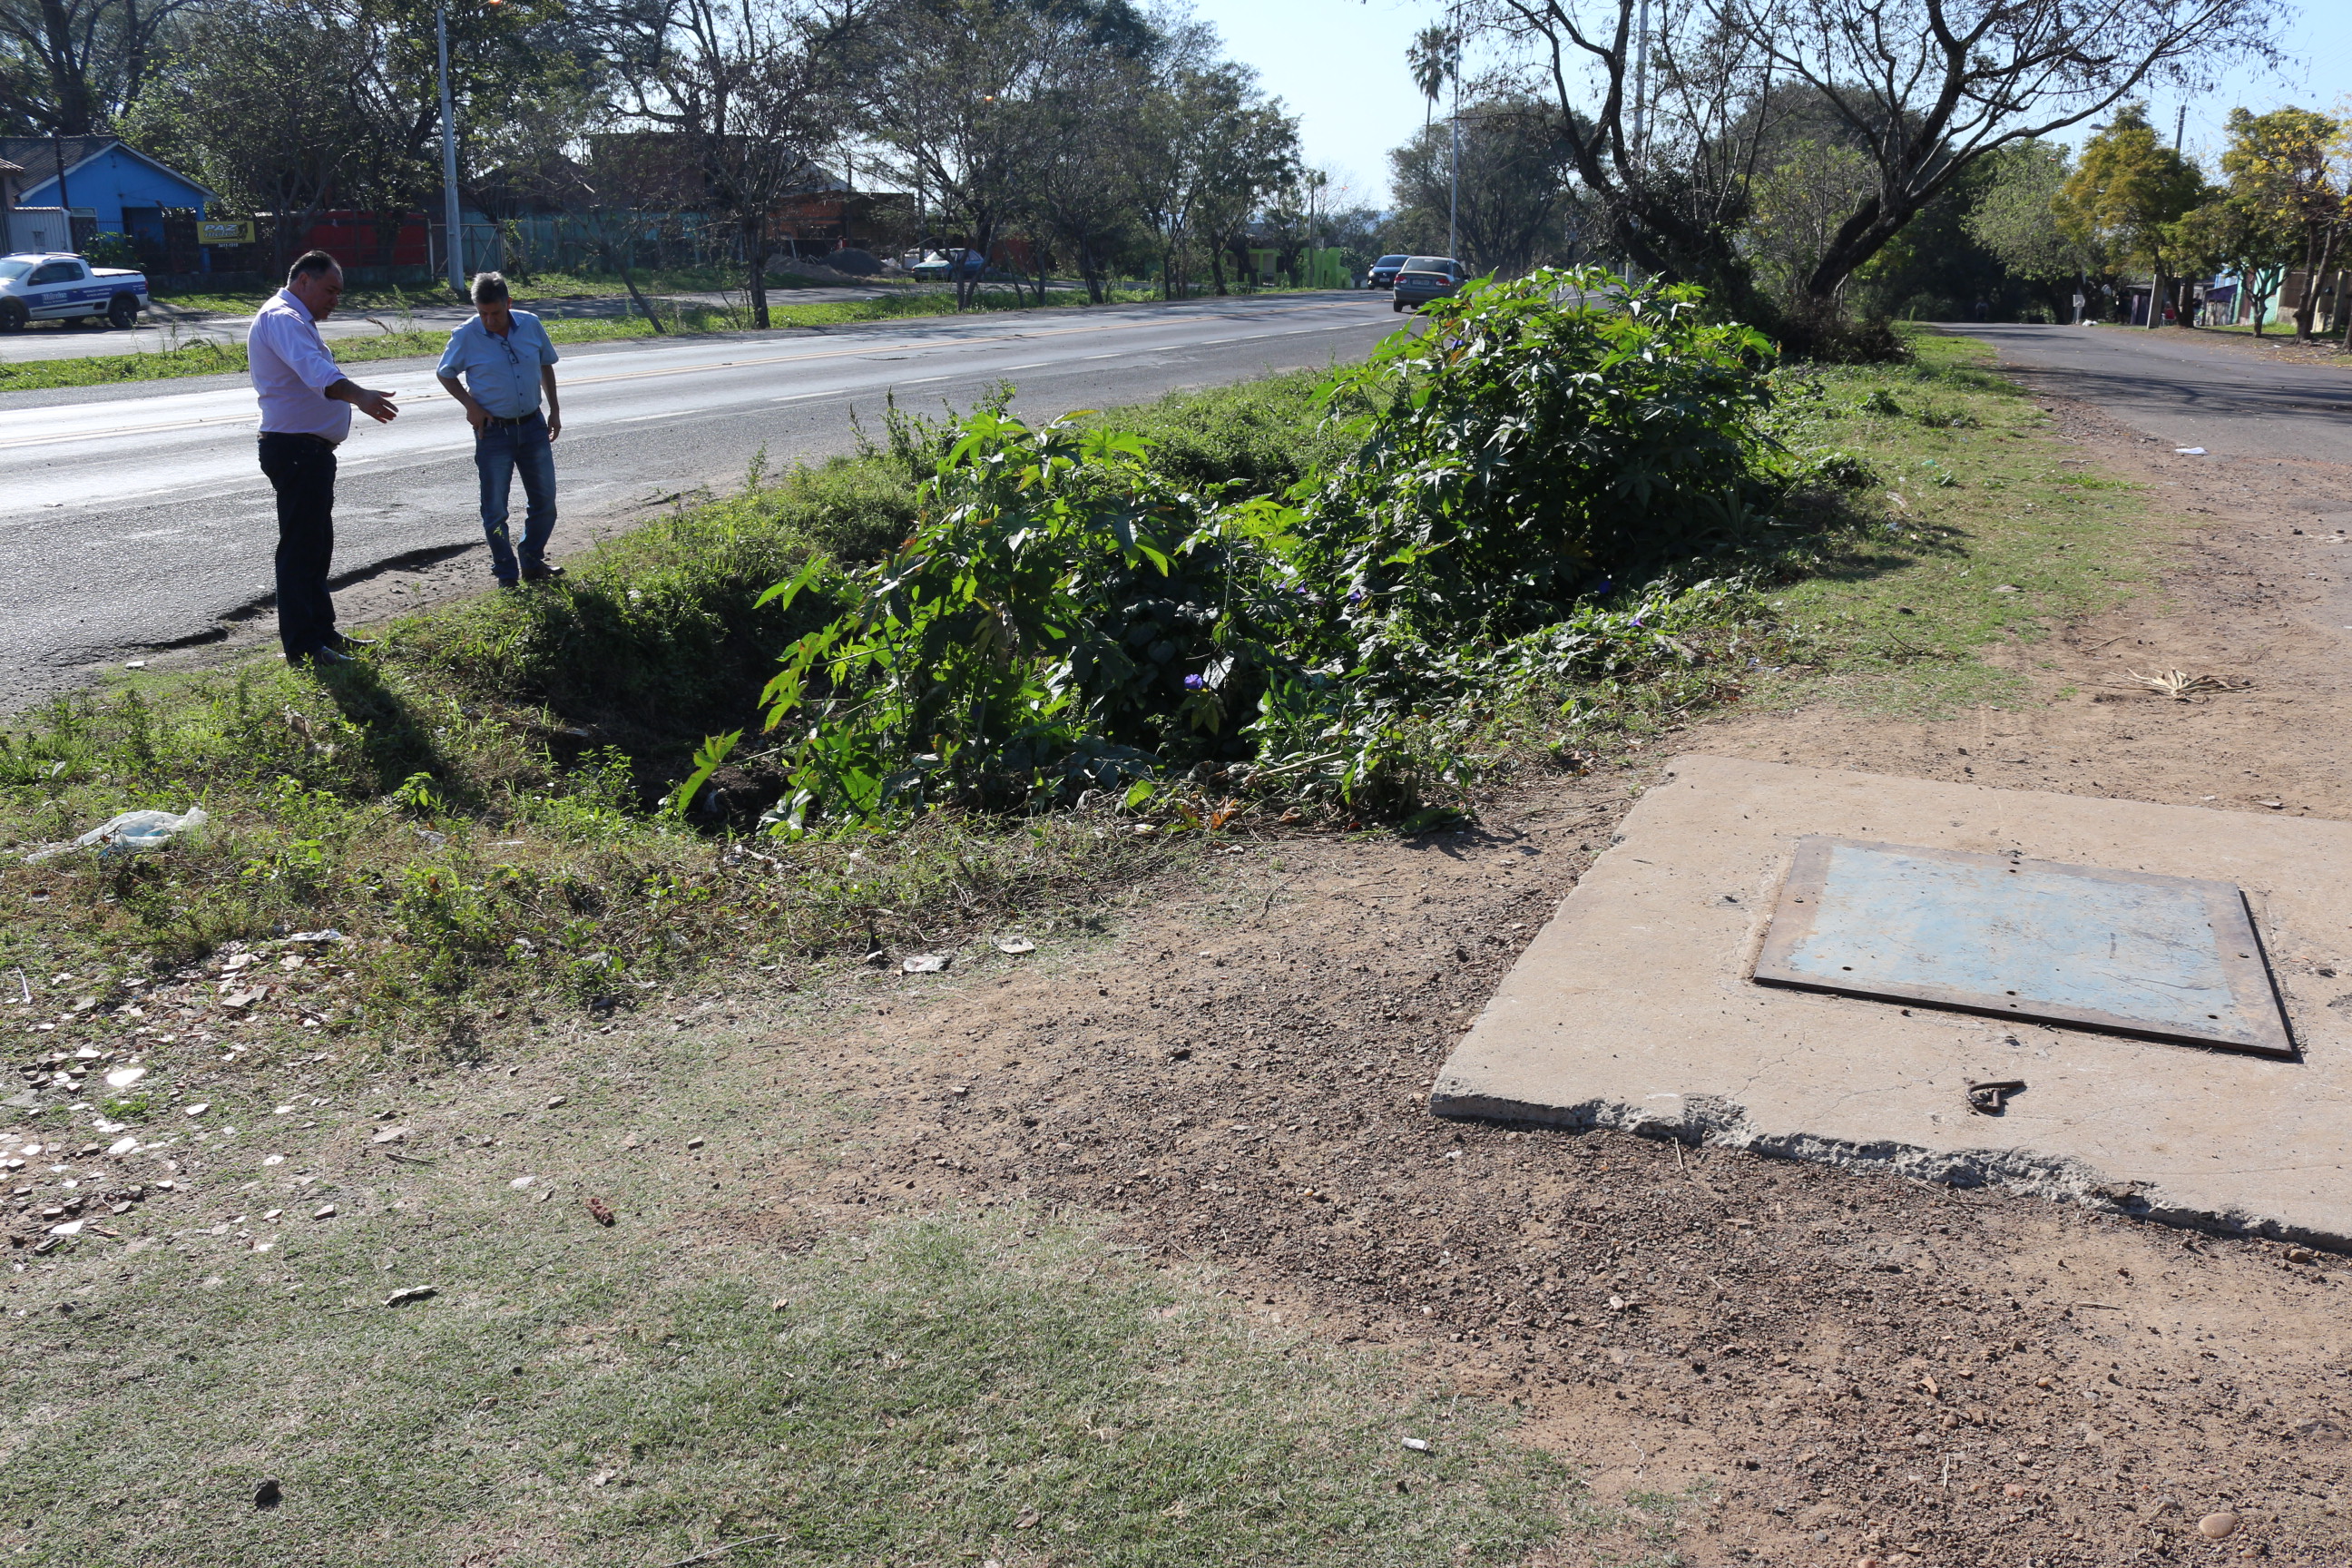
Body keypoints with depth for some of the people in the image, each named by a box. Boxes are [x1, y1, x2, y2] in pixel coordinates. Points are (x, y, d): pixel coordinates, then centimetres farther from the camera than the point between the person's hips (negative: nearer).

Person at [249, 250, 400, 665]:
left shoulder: (296, 320, 21)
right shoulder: (282, 317, -15)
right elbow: (314, 369, -35)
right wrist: (358, 396, -49)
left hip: (310, 450, 11)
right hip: (295, 448, -11)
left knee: (317, 545, 18)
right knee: (300, 547, -9)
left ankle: (322, 631, 28)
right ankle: (303, 648, -6)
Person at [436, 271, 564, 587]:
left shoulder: (531, 325, -3)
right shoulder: (466, 336, -11)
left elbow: (546, 366, 12)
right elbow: (445, 374, 3)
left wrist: (554, 410, 10)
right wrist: (470, 405, -10)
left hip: (533, 425, 3)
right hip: (493, 431, -3)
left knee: (545, 500, 11)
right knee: (495, 508, 1)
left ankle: (532, 562, 29)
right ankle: (507, 575, 14)